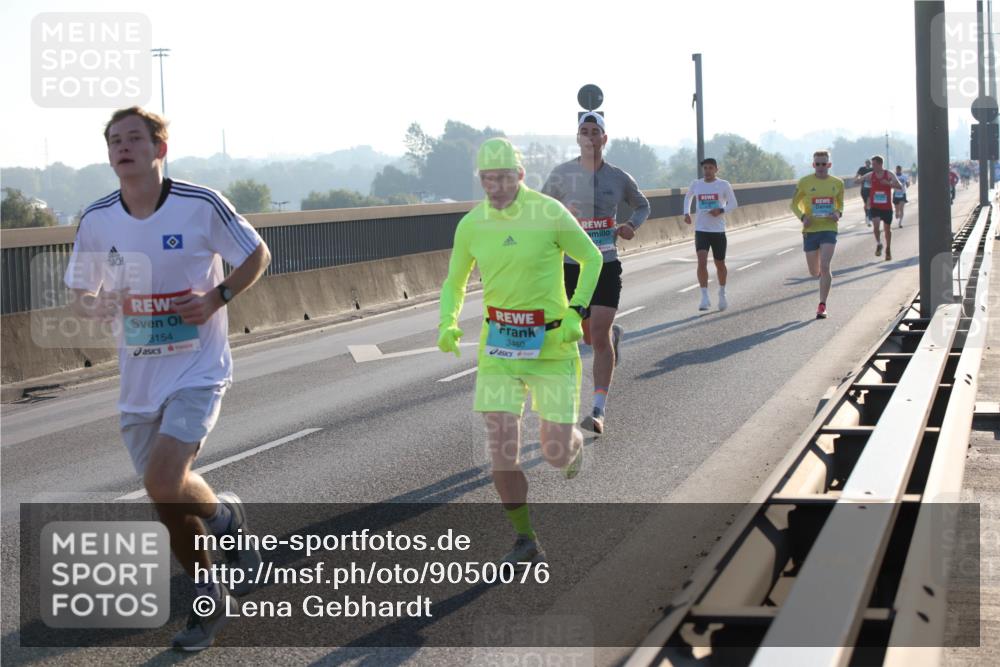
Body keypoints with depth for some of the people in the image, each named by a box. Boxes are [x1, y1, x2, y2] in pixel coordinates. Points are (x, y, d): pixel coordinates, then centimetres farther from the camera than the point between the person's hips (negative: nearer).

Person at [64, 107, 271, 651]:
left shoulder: (201, 205, -11)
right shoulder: (96, 219, -1)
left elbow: (257, 256, 3)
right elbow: (80, 295, 10)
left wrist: (218, 298, -13)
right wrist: (94, 307, -14)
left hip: (197, 371, -4)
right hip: (139, 381, 4)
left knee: (164, 481, -22)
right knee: (168, 504, 9)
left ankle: (226, 516, 11)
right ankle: (210, 601, 29)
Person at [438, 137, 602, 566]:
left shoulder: (549, 213, -13)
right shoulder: (471, 225, -2)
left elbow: (591, 258, 1)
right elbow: (454, 283, 12)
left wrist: (576, 313, -11)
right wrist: (448, 325, -7)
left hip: (551, 345, -3)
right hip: (499, 347, 3)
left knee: (556, 456, -2)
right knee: (502, 456, -7)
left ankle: (572, 440, 38)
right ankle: (526, 543, 12)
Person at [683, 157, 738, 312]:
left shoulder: (724, 185, -2)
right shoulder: (696, 184, 5)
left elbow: (733, 203, 1)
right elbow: (688, 197, 23)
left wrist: (721, 210, -18)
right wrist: (686, 213, 7)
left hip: (718, 230, -1)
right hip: (701, 230, 1)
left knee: (720, 264, 11)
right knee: (702, 261, -17)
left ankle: (722, 294, 34)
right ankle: (705, 297, -16)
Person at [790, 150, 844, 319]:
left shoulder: (837, 183, 4)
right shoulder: (804, 182, -2)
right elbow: (794, 203, 7)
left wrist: (838, 214, -4)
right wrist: (802, 217, -12)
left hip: (829, 229, -1)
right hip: (810, 230, 1)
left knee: (825, 267, -16)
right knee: (814, 272, 8)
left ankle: (822, 306, -10)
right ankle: (826, 276, 47)